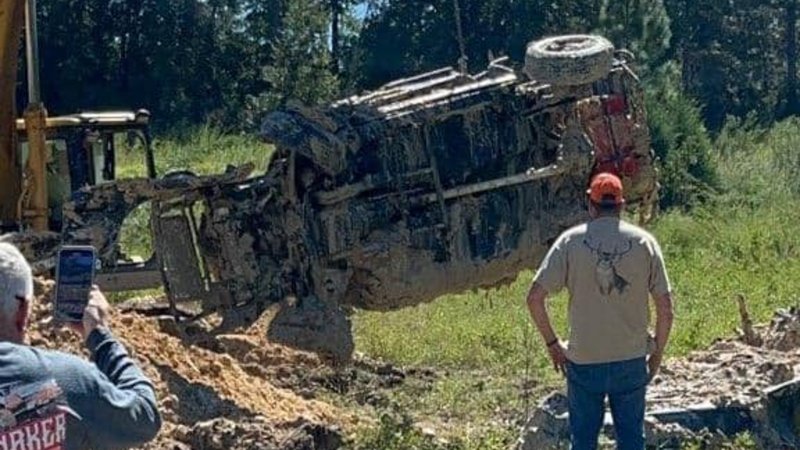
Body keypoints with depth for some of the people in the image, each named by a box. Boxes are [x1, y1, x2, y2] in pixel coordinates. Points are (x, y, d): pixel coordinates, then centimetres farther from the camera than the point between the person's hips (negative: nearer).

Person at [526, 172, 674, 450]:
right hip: (631, 361, 1)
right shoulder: (643, 242, -3)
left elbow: (535, 297, -10)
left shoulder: (570, 241, -6)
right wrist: (657, 353, 9)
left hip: (583, 362, -1)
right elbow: (665, 306, -3)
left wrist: (552, 344, 2)